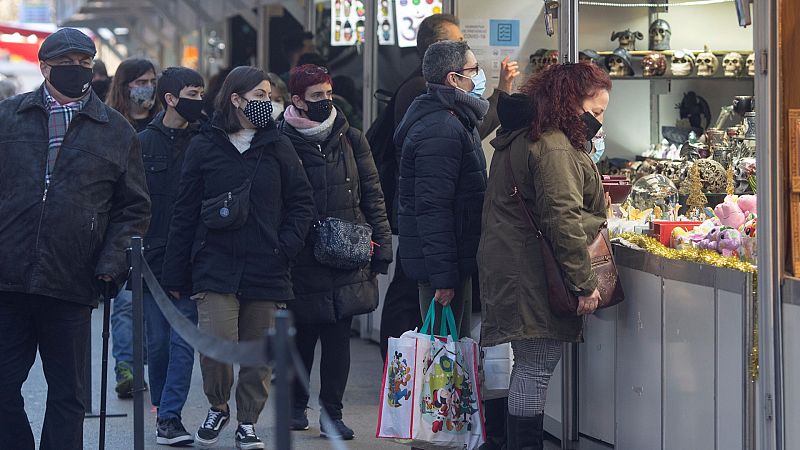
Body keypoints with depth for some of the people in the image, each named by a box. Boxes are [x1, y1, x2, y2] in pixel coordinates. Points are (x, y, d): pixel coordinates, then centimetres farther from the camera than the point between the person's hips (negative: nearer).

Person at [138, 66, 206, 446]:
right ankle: (163, 409, 25)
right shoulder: (144, 143, 3)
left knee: (182, 341, -6)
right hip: (153, 257, 0)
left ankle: (170, 417, -2)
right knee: (157, 341, 7)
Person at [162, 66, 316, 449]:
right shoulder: (205, 147, 3)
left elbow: (302, 202, 12)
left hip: (265, 270, 2)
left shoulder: (278, 147, 8)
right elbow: (185, 213, 5)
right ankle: (217, 406, 11)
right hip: (215, 266, -2)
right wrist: (173, 275, 4)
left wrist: (287, 245, -5)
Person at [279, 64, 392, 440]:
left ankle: (332, 412, 9)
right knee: (301, 336, 7)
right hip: (302, 263, -2)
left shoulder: (350, 139, 7)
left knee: (338, 338, 1)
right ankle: (296, 405, 25)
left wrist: (381, 245, 6)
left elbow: (372, 196, 11)